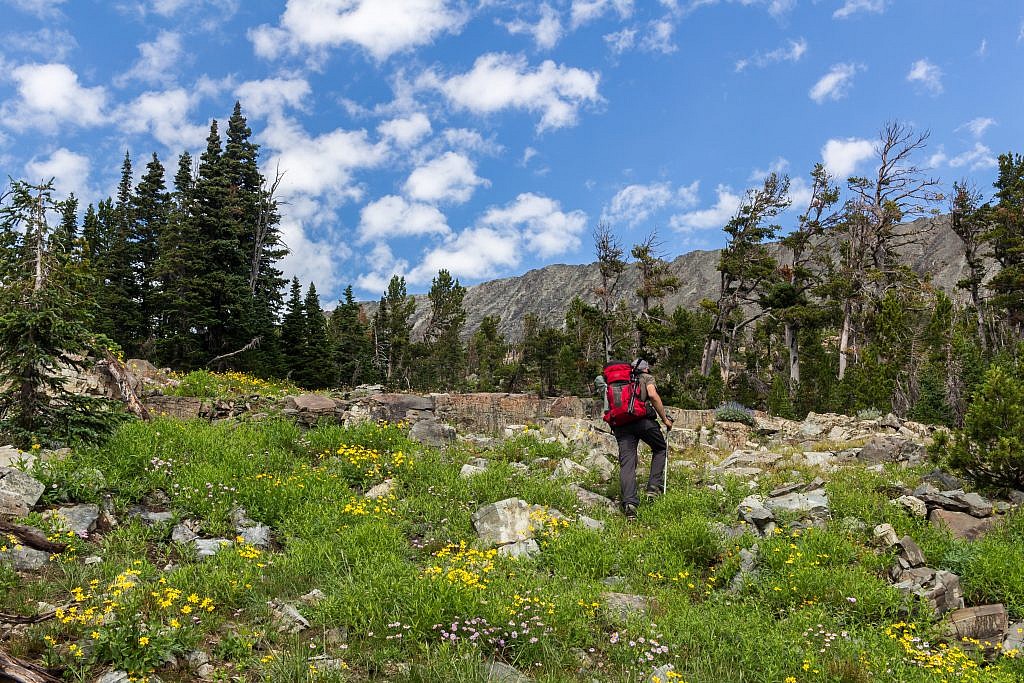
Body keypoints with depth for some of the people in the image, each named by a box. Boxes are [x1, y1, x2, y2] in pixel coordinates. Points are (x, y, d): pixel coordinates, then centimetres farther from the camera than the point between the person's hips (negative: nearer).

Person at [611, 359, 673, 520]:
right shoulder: (647, 378, 17)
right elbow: (653, 395, -4)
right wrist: (665, 419, 1)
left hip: (620, 423, 4)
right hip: (642, 418, -3)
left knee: (626, 462, -3)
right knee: (660, 449, 21)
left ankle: (629, 502, -19)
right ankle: (654, 487, 7)